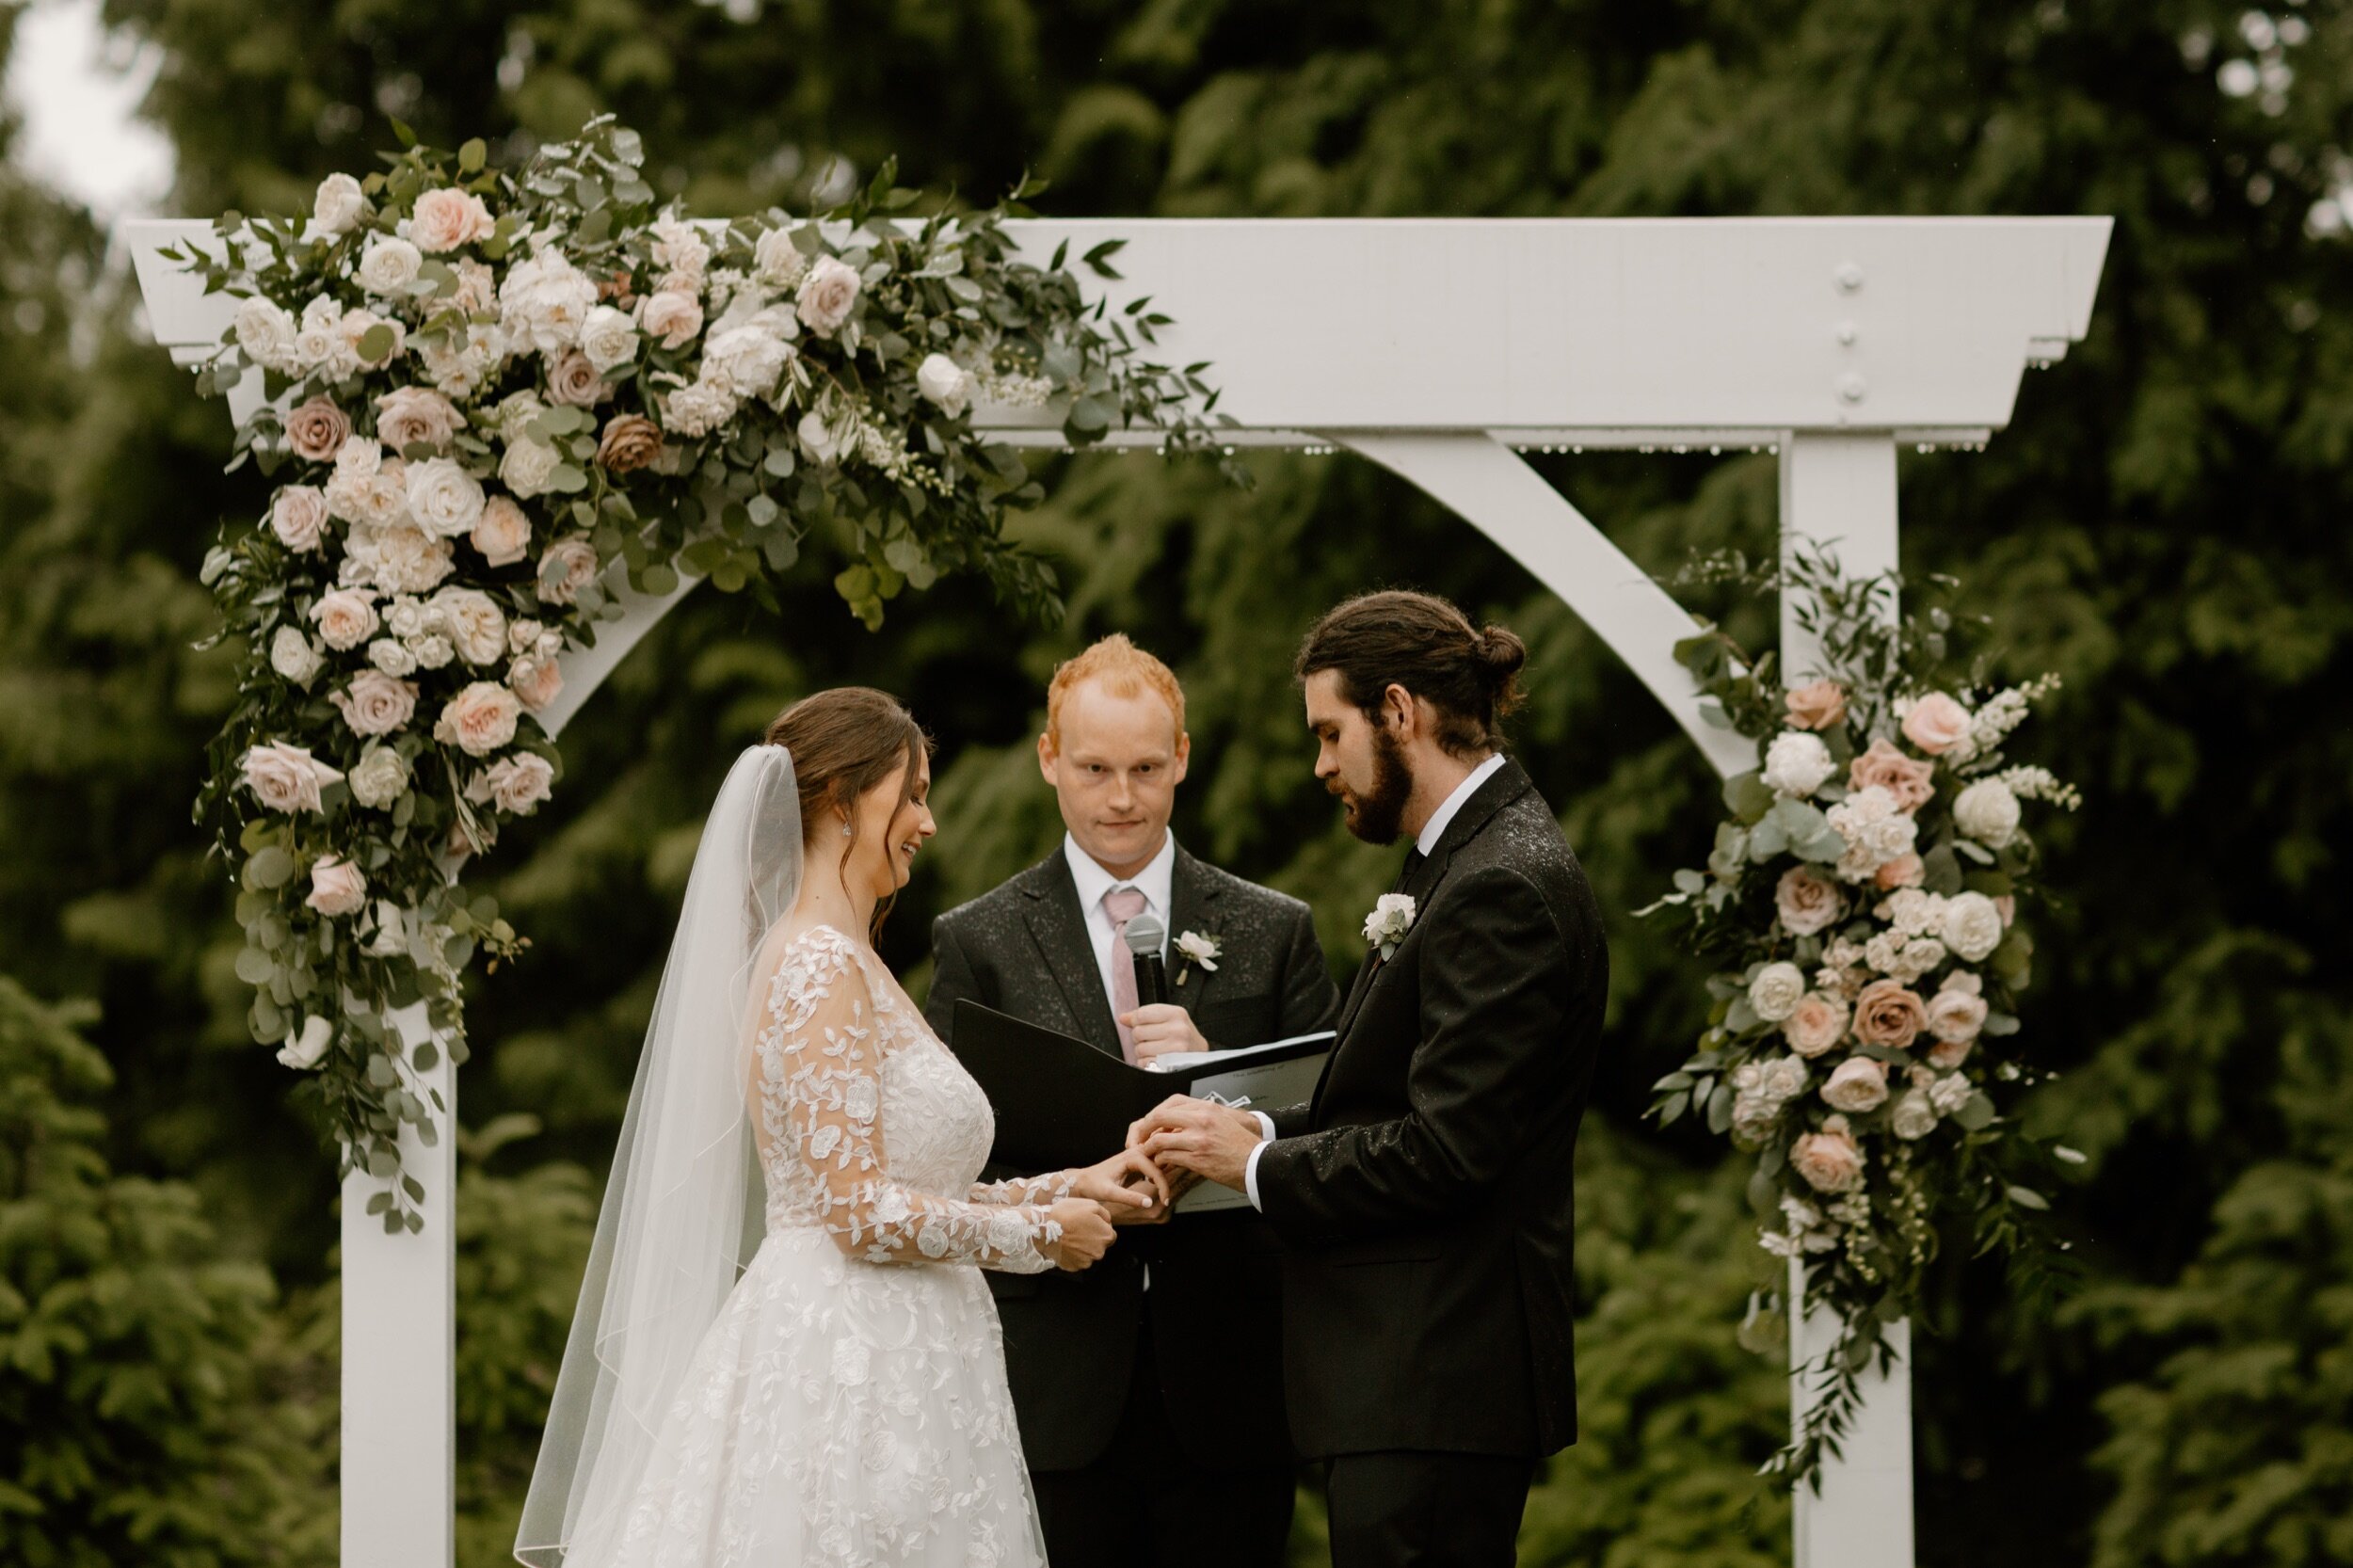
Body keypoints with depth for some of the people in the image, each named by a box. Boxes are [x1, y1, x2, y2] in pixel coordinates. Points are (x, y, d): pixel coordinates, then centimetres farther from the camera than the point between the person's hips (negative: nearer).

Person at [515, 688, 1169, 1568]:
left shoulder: (839, 961, 17)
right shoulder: (821, 969, -13)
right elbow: (861, 1213, -19)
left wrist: (1069, 1188, 13)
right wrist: (1040, 1233, -7)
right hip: (850, 1374, -10)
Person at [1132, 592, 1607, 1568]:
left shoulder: (1502, 891, -17)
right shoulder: (1472, 861, 17)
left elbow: (1444, 1154, -21)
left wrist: (1257, 1163, -10)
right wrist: (1260, 1129, 3)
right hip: (1417, 1376, 10)